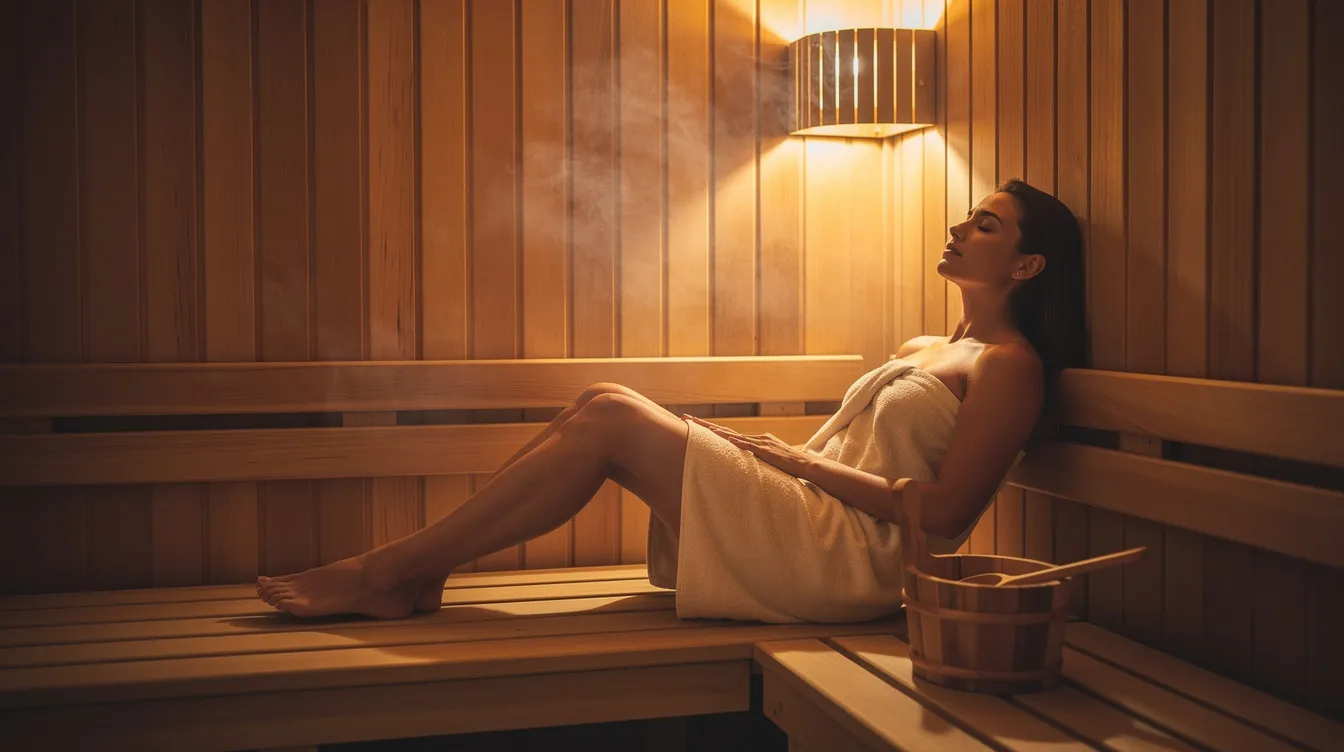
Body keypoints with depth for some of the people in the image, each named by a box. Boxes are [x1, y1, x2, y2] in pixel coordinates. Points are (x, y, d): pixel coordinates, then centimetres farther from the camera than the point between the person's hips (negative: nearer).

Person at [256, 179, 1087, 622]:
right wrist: (752, 448, 5)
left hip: (850, 557, -9)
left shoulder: (1008, 366, -3)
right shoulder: (924, 351, 25)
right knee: (605, 405, -5)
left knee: (609, 419, -18)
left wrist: (795, 458, -10)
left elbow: (943, 514, -13)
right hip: (815, 530, 9)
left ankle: (389, 570, -11)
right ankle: (412, 573, -7)